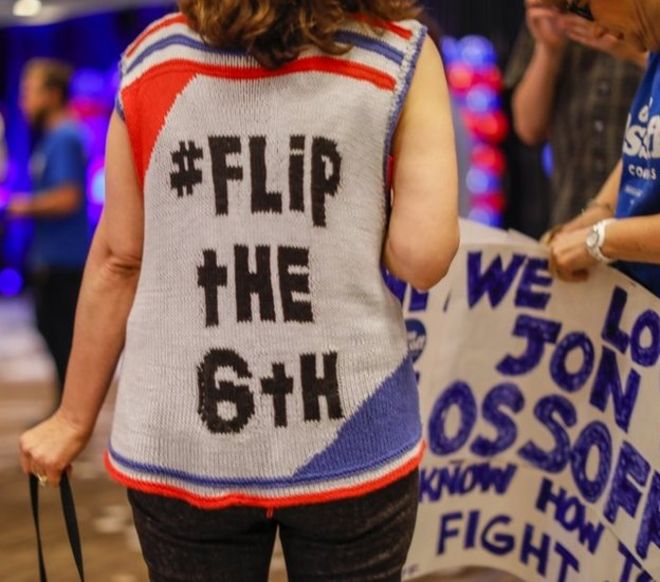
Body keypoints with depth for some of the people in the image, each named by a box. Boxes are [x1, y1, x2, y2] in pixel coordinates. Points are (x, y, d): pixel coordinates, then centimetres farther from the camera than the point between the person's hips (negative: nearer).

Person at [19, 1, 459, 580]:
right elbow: (423, 255, -13)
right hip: (348, 438, -2)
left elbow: (118, 259, 3)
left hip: (179, 440, 2)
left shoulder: (154, 55, 1)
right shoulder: (400, 53, -5)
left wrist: (75, 419, 14)